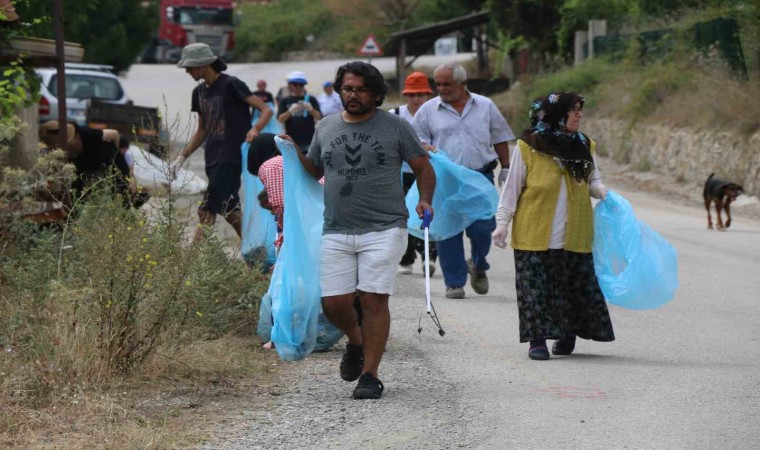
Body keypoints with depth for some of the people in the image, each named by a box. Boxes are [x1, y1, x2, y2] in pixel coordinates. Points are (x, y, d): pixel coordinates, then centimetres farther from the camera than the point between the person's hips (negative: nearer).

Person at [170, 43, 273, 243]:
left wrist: (255, 130, -32)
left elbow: (266, 110, -13)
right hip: (213, 159, 8)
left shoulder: (230, 85, -10)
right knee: (230, 212, 11)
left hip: (230, 159, -8)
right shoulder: (199, 91, 14)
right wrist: (182, 156, 15)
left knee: (206, 212, -13)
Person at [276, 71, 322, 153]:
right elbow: (280, 119, -3)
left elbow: (319, 117, -3)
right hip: (292, 141, 1)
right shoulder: (285, 101, 7)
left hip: (309, 141, 0)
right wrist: (290, 111, -22)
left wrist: (311, 109, -23)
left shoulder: (311, 100, 5)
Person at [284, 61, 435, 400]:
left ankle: (370, 375, -3)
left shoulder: (395, 127, 3)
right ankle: (356, 342, 30)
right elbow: (313, 171, 24)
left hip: (383, 229, -3)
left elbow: (423, 168, 9)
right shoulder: (326, 127, 14)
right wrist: (294, 153, 6)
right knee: (334, 303, -2)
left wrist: (424, 201, -7)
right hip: (336, 231, 3)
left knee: (374, 300, -10)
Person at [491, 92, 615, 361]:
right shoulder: (528, 147, -5)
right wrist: (502, 222, -5)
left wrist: (602, 192, -5)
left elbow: (593, 181, 18)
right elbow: (512, 188, 1)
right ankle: (537, 340, 3)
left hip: (574, 235, 3)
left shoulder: (584, 147, 8)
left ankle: (569, 334, 22)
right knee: (535, 288, -4)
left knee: (577, 286, 5)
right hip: (534, 235, -3)